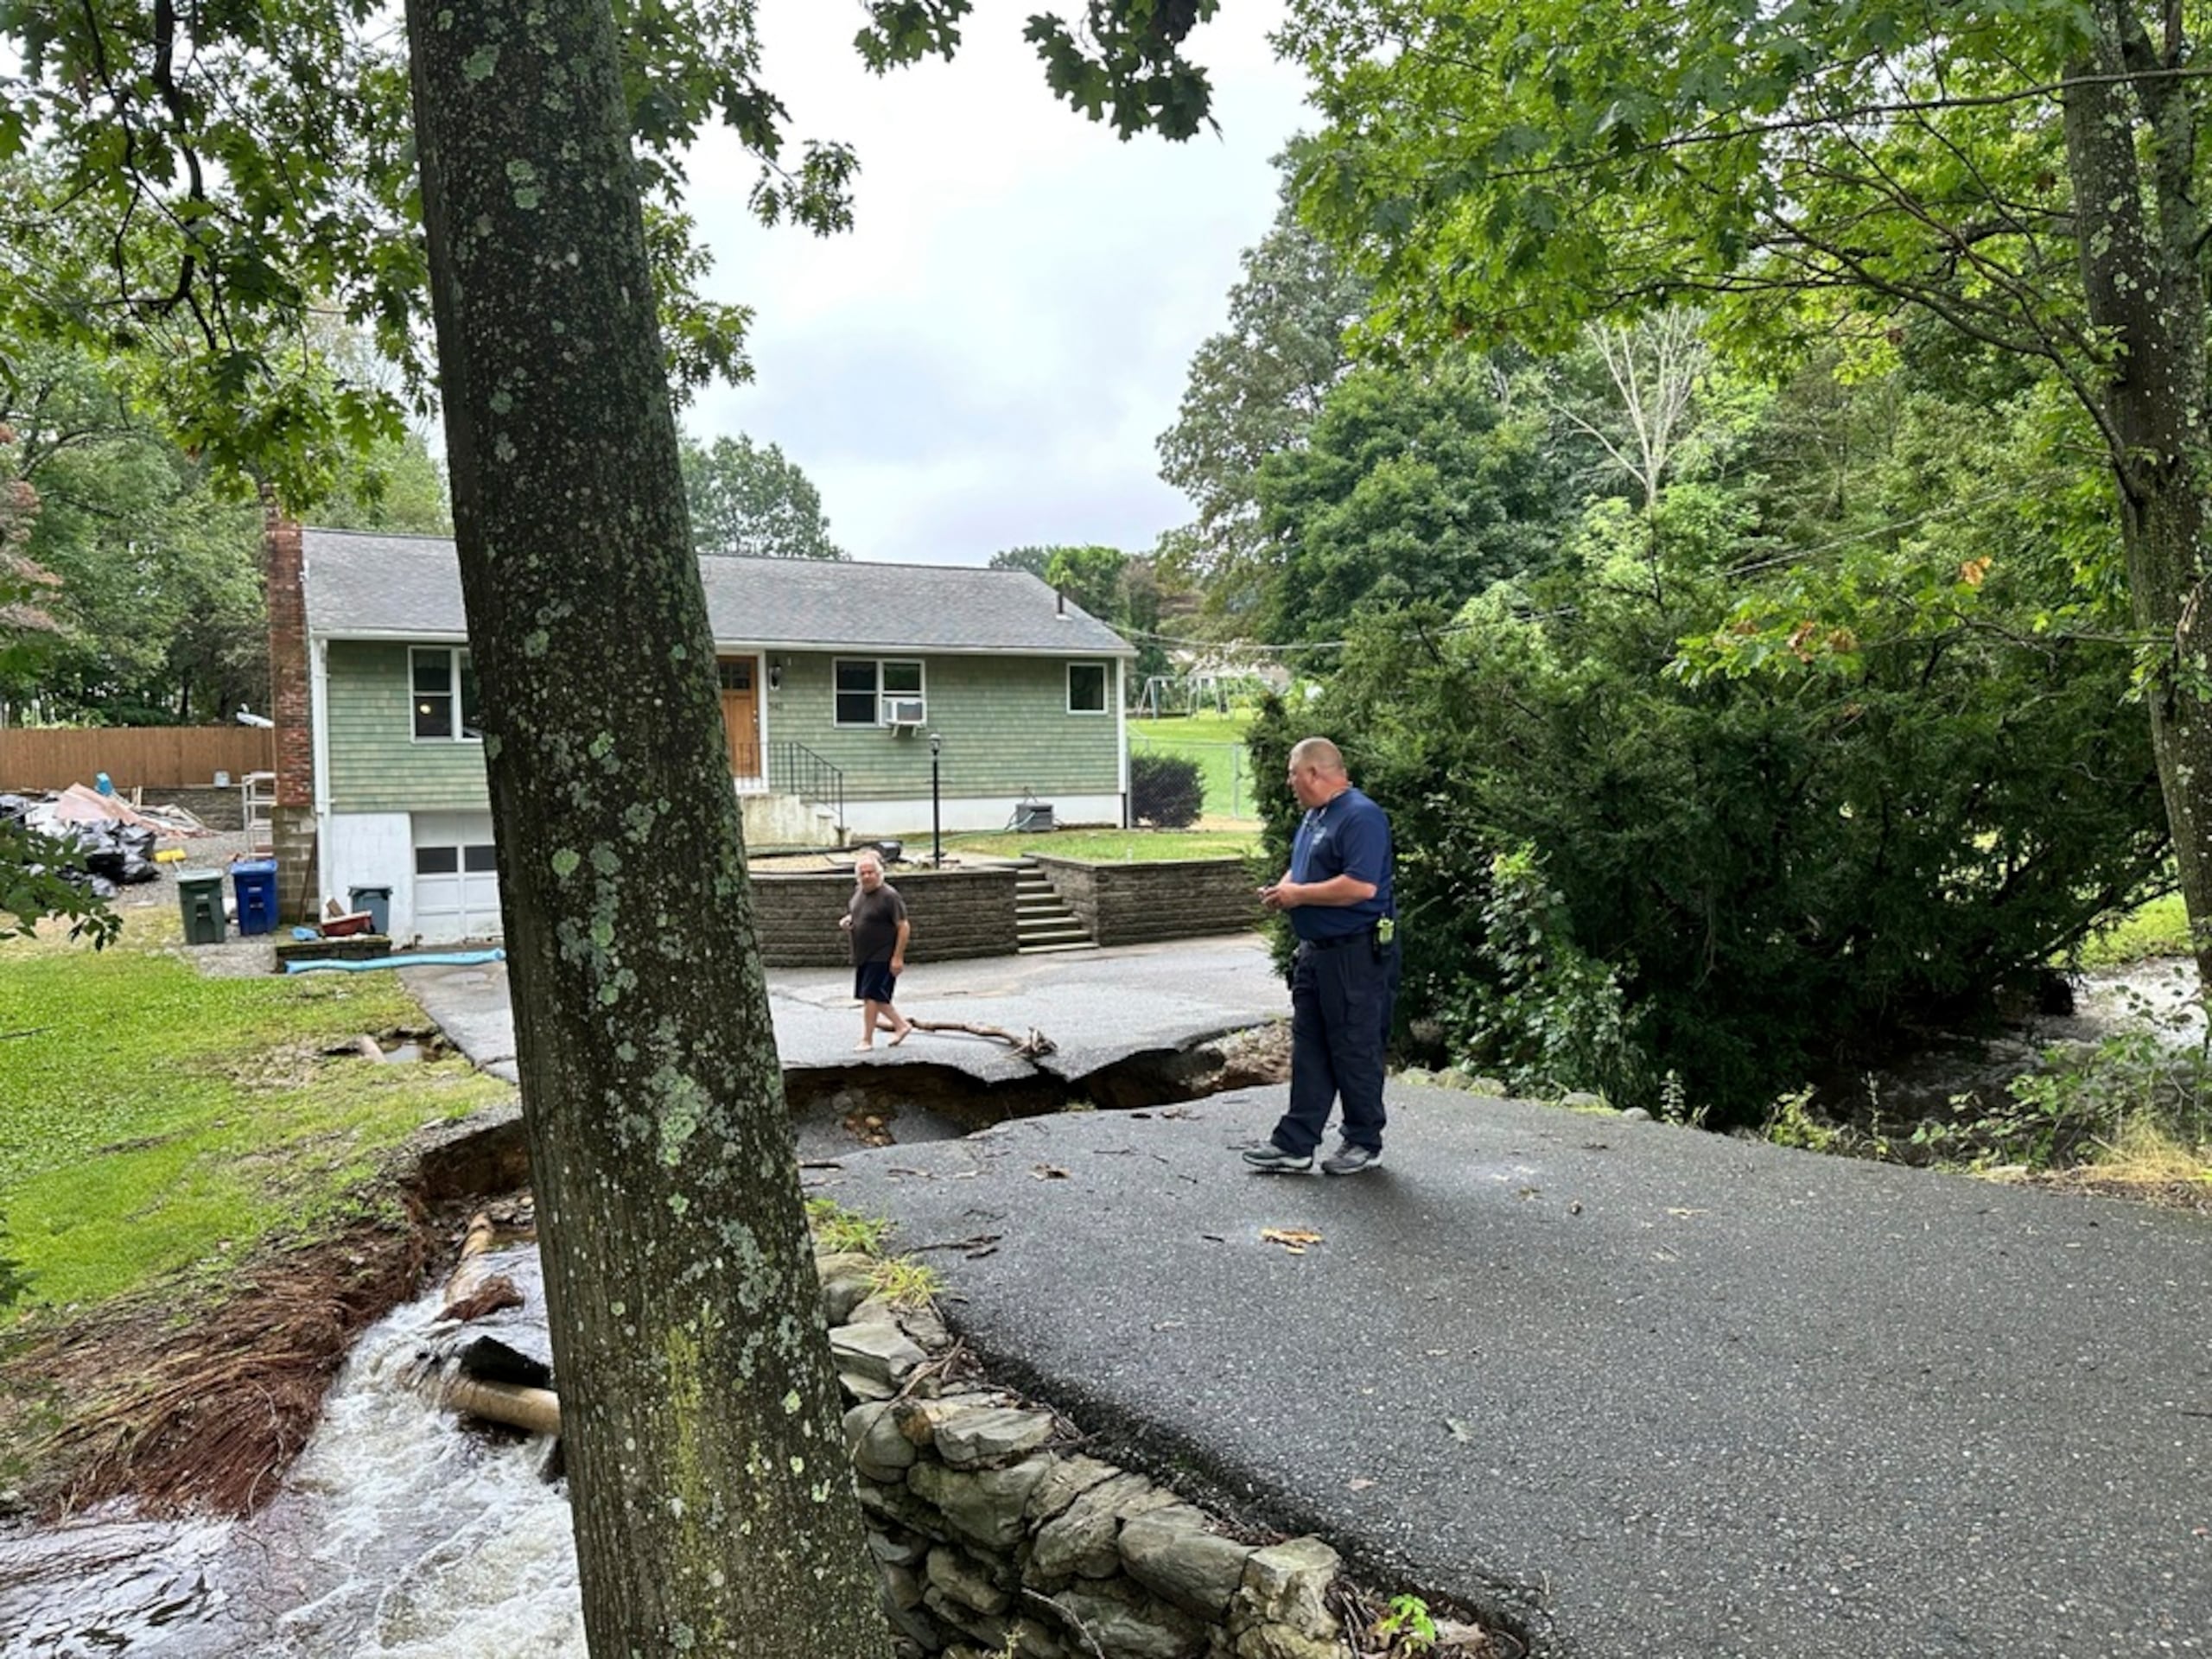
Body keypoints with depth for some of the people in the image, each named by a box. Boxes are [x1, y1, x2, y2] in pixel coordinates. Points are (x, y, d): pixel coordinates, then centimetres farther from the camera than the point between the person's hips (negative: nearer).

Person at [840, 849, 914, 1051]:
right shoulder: (858, 891, 7)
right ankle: (902, 1025, 30)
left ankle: (867, 1040, 3)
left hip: (882, 957, -8)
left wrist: (898, 957, -20)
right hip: (862, 956, 8)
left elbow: (903, 927, -17)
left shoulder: (889, 896, -17)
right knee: (876, 997, 13)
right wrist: (847, 921, 2)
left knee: (871, 996, -8)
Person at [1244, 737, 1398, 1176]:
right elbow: (1299, 868, 27)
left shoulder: (1361, 816, -17)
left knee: (1356, 1052, 2)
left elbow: (1361, 885, -27)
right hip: (1315, 953, 10)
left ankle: (1365, 1143, 17)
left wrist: (1298, 894, -18)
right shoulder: (1314, 816, 15)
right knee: (1308, 1050, 10)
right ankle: (1295, 1144, 15)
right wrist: (1281, 889, 4)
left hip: (1356, 955, -10)